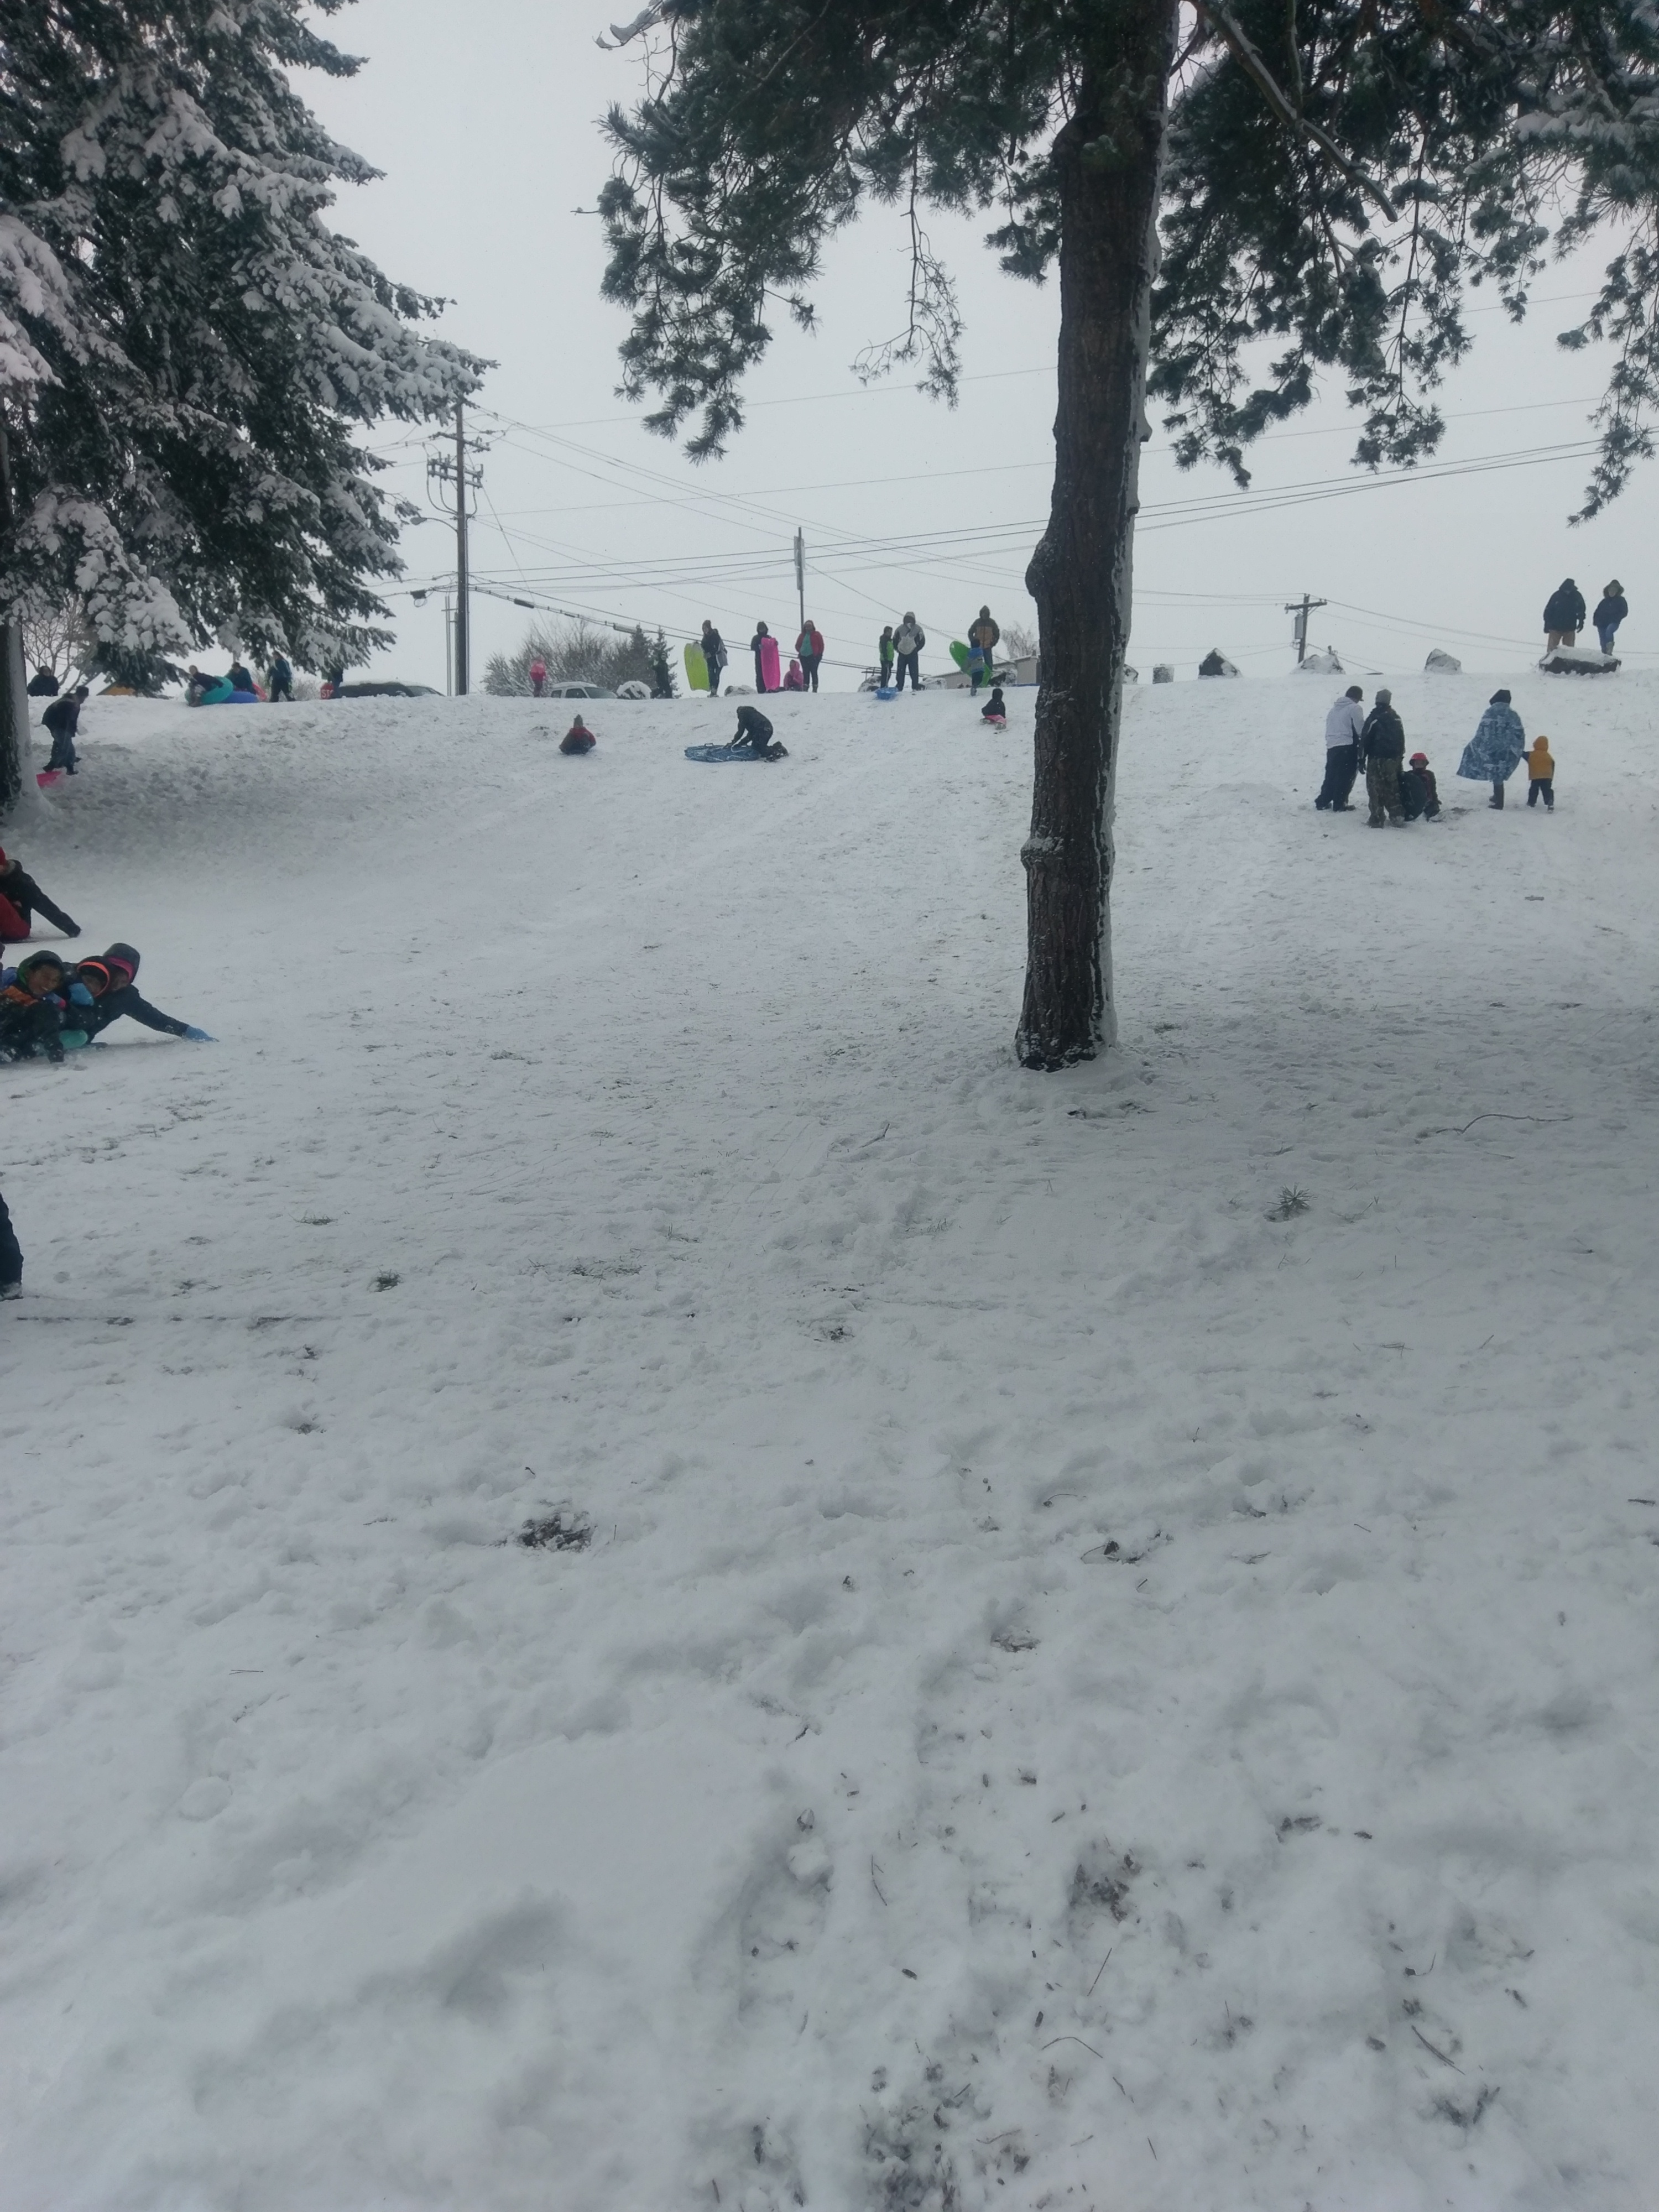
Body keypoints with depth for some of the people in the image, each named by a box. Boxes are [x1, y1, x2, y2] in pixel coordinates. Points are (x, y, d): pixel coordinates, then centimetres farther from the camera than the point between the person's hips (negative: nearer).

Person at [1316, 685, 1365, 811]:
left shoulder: (1335, 709, 18)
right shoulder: (1354, 708, -6)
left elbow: (1329, 727, 18)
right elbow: (1361, 730, -10)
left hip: (1331, 746, 7)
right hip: (1347, 747, -7)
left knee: (1331, 776, 15)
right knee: (1345, 777, 0)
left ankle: (1322, 802, 18)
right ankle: (1339, 804, 2)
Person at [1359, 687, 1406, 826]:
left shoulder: (1373, 718, -11)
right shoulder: (1396, 719, 10)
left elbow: (1365, 739, -12)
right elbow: (1401, 740, 15)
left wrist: (1362, 759, -6)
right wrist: (1399, 757, 22)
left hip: (1376, 759, -6)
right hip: (1393, 759, 6)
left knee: (1376, 788, -1)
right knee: (1392, 788, 14)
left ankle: (1376, 819, -3)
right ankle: (1397, 815, 7)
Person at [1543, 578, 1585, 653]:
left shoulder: (1577, 596, -2)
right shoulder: (1557, 595, -8)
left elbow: (1581, 610, 12)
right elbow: (1548, 610, -3)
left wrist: (1581, 621, 3)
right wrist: (1547, 625, -7)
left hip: (1570, 629, 2)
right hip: (1555, 628, -2)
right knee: (1552, 650, -3)